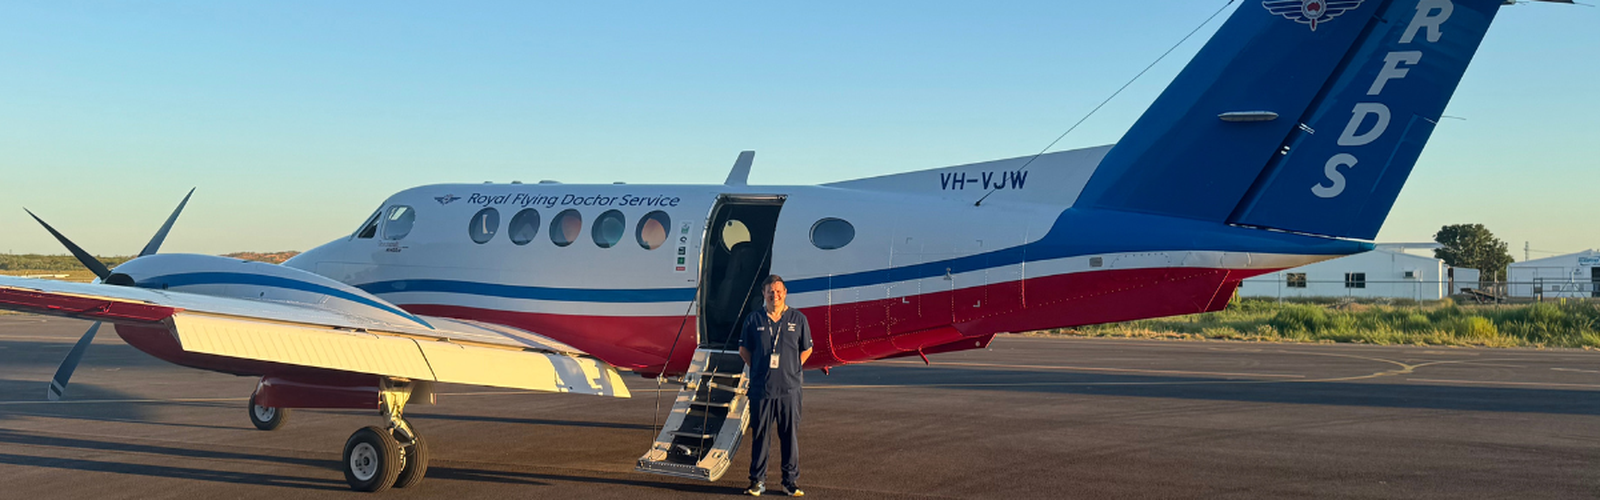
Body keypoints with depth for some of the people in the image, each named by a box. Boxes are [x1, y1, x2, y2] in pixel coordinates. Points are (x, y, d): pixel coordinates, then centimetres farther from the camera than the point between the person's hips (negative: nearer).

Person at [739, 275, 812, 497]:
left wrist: (792, 369, 6)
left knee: (790, 436, 3)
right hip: (761, 389, 0)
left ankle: (791, 481, 13)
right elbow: (743, 349, 14)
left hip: (789, 389, 0)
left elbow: (806, 349, 15)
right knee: (760, 436, 3)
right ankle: (757, 481, 13)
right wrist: (758, 369, 5)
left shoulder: (798, 319, 4)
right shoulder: (753, 320, 4)